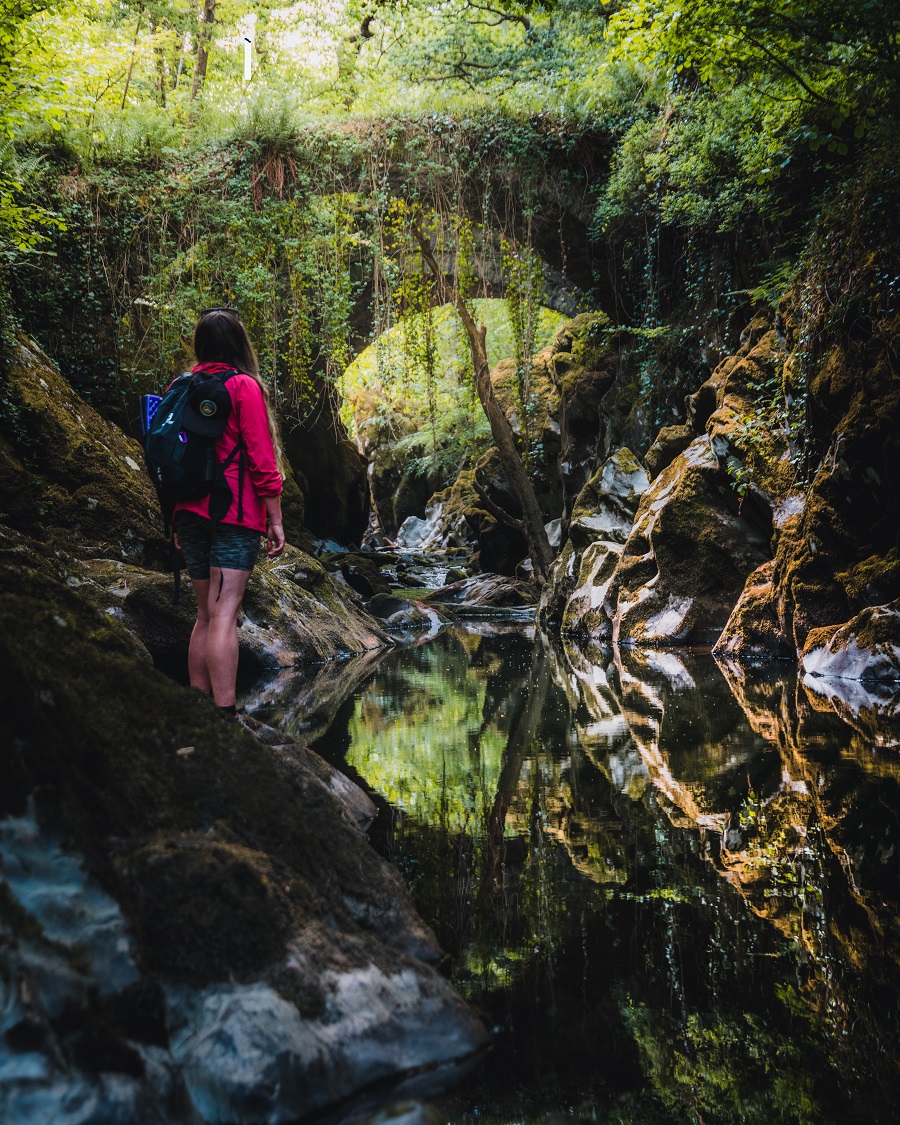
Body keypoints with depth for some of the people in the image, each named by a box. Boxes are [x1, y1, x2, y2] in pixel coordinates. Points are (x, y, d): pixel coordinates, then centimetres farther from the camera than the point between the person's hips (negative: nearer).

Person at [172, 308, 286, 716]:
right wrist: (275, 520, -5)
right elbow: (261, 460, -10)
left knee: (205, 613, 13)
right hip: (235, 514, -6)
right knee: (224, 613, -12)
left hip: (191, 512, 6)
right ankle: (225, 715, -15)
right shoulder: (243, 386, -5)